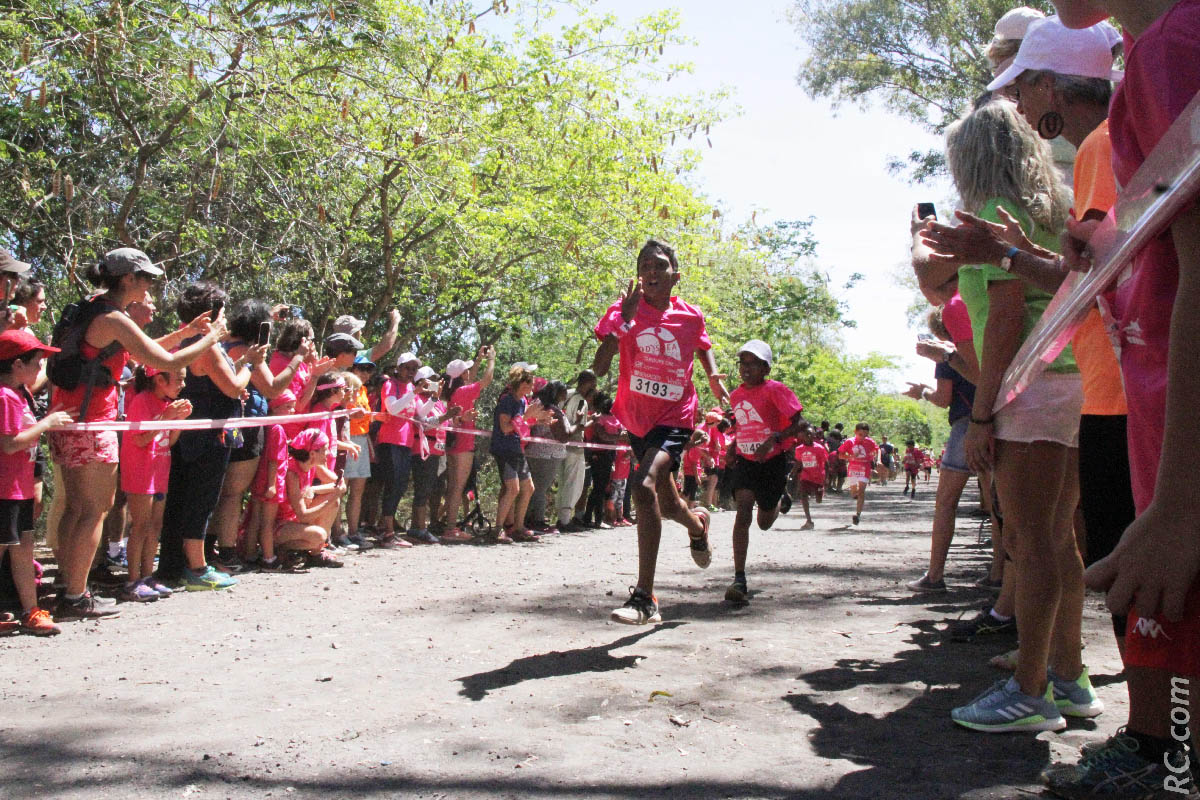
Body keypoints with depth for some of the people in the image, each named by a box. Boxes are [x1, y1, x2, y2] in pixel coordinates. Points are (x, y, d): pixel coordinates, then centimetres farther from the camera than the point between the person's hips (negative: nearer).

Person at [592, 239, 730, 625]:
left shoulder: (691, 316, -2)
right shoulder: (623, 311, -7)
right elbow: (598, 368, -19)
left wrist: (714, 378, 7)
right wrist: (624, 320, -28)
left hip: (674, 419, -3)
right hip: (636, 419, 3)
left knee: (644, 485, -29)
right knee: (666, 505, 16)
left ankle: (644, 599, -27)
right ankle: (697, 523, 56)